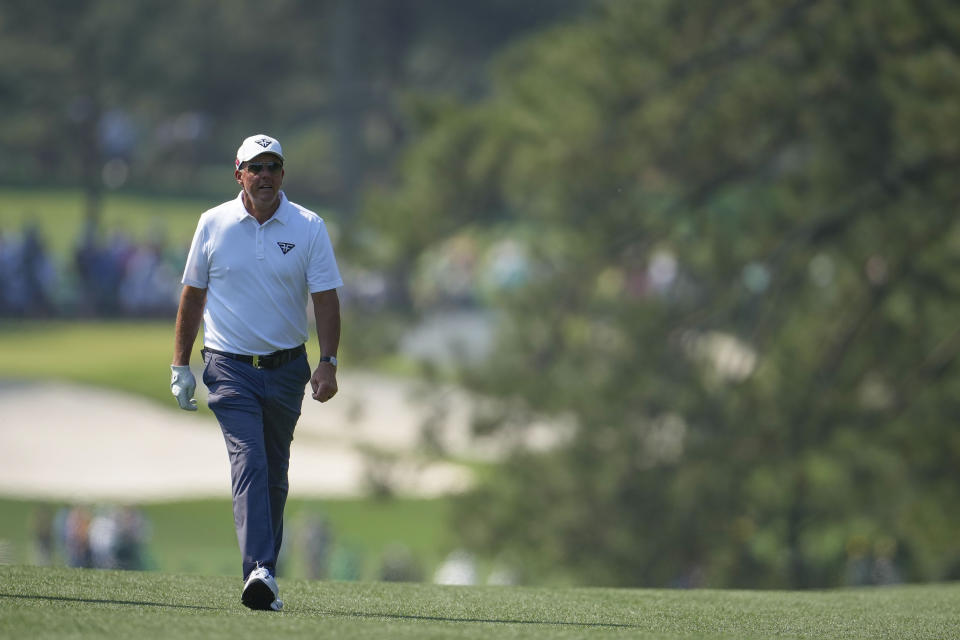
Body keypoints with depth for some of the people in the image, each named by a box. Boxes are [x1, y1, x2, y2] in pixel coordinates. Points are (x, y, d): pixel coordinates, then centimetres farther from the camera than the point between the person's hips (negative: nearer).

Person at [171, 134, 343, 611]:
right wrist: (180, 365, 6)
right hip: (230, 368, -2)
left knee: (274, 475, 8)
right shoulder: (213, 224, 1)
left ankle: (262, 574, 19)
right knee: (249, 462, -18)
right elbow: (192, 295, 9)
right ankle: (260, 571, -30)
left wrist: (328, 363, -14)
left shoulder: (309, 228, 0)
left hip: (286, 369, 2)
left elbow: (326, 299, -2)